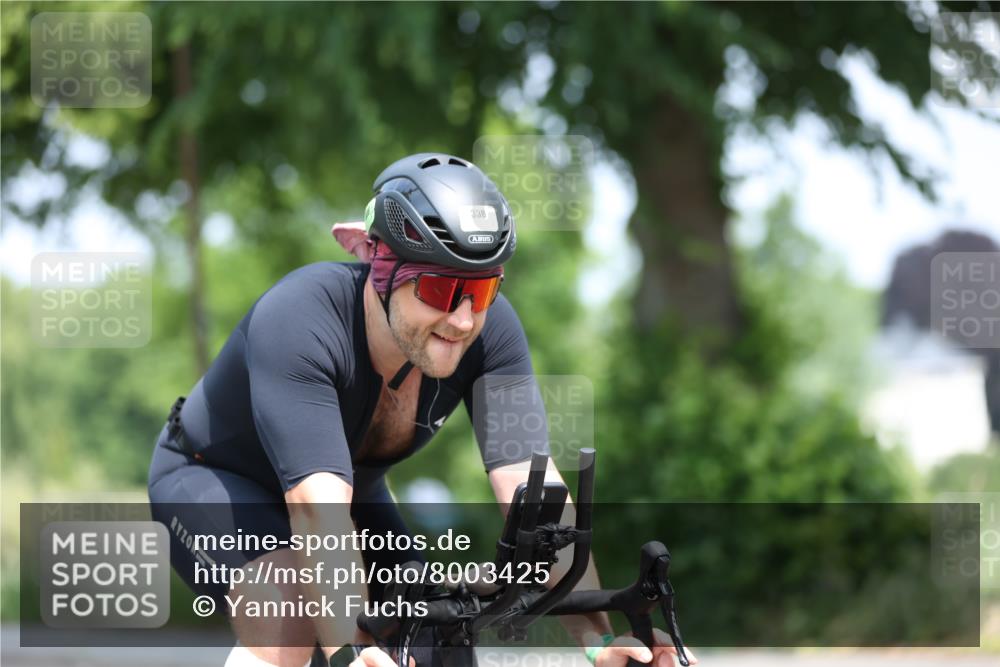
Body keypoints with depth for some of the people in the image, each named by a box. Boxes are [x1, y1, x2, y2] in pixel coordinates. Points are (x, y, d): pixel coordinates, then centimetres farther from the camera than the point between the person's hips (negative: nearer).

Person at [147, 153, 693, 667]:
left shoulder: (490, 329, -25)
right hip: (210, 477, -5)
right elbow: (316, 506, -48)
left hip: (353, 488, 5)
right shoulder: (297, 319, -38)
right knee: (290, 612, -34)